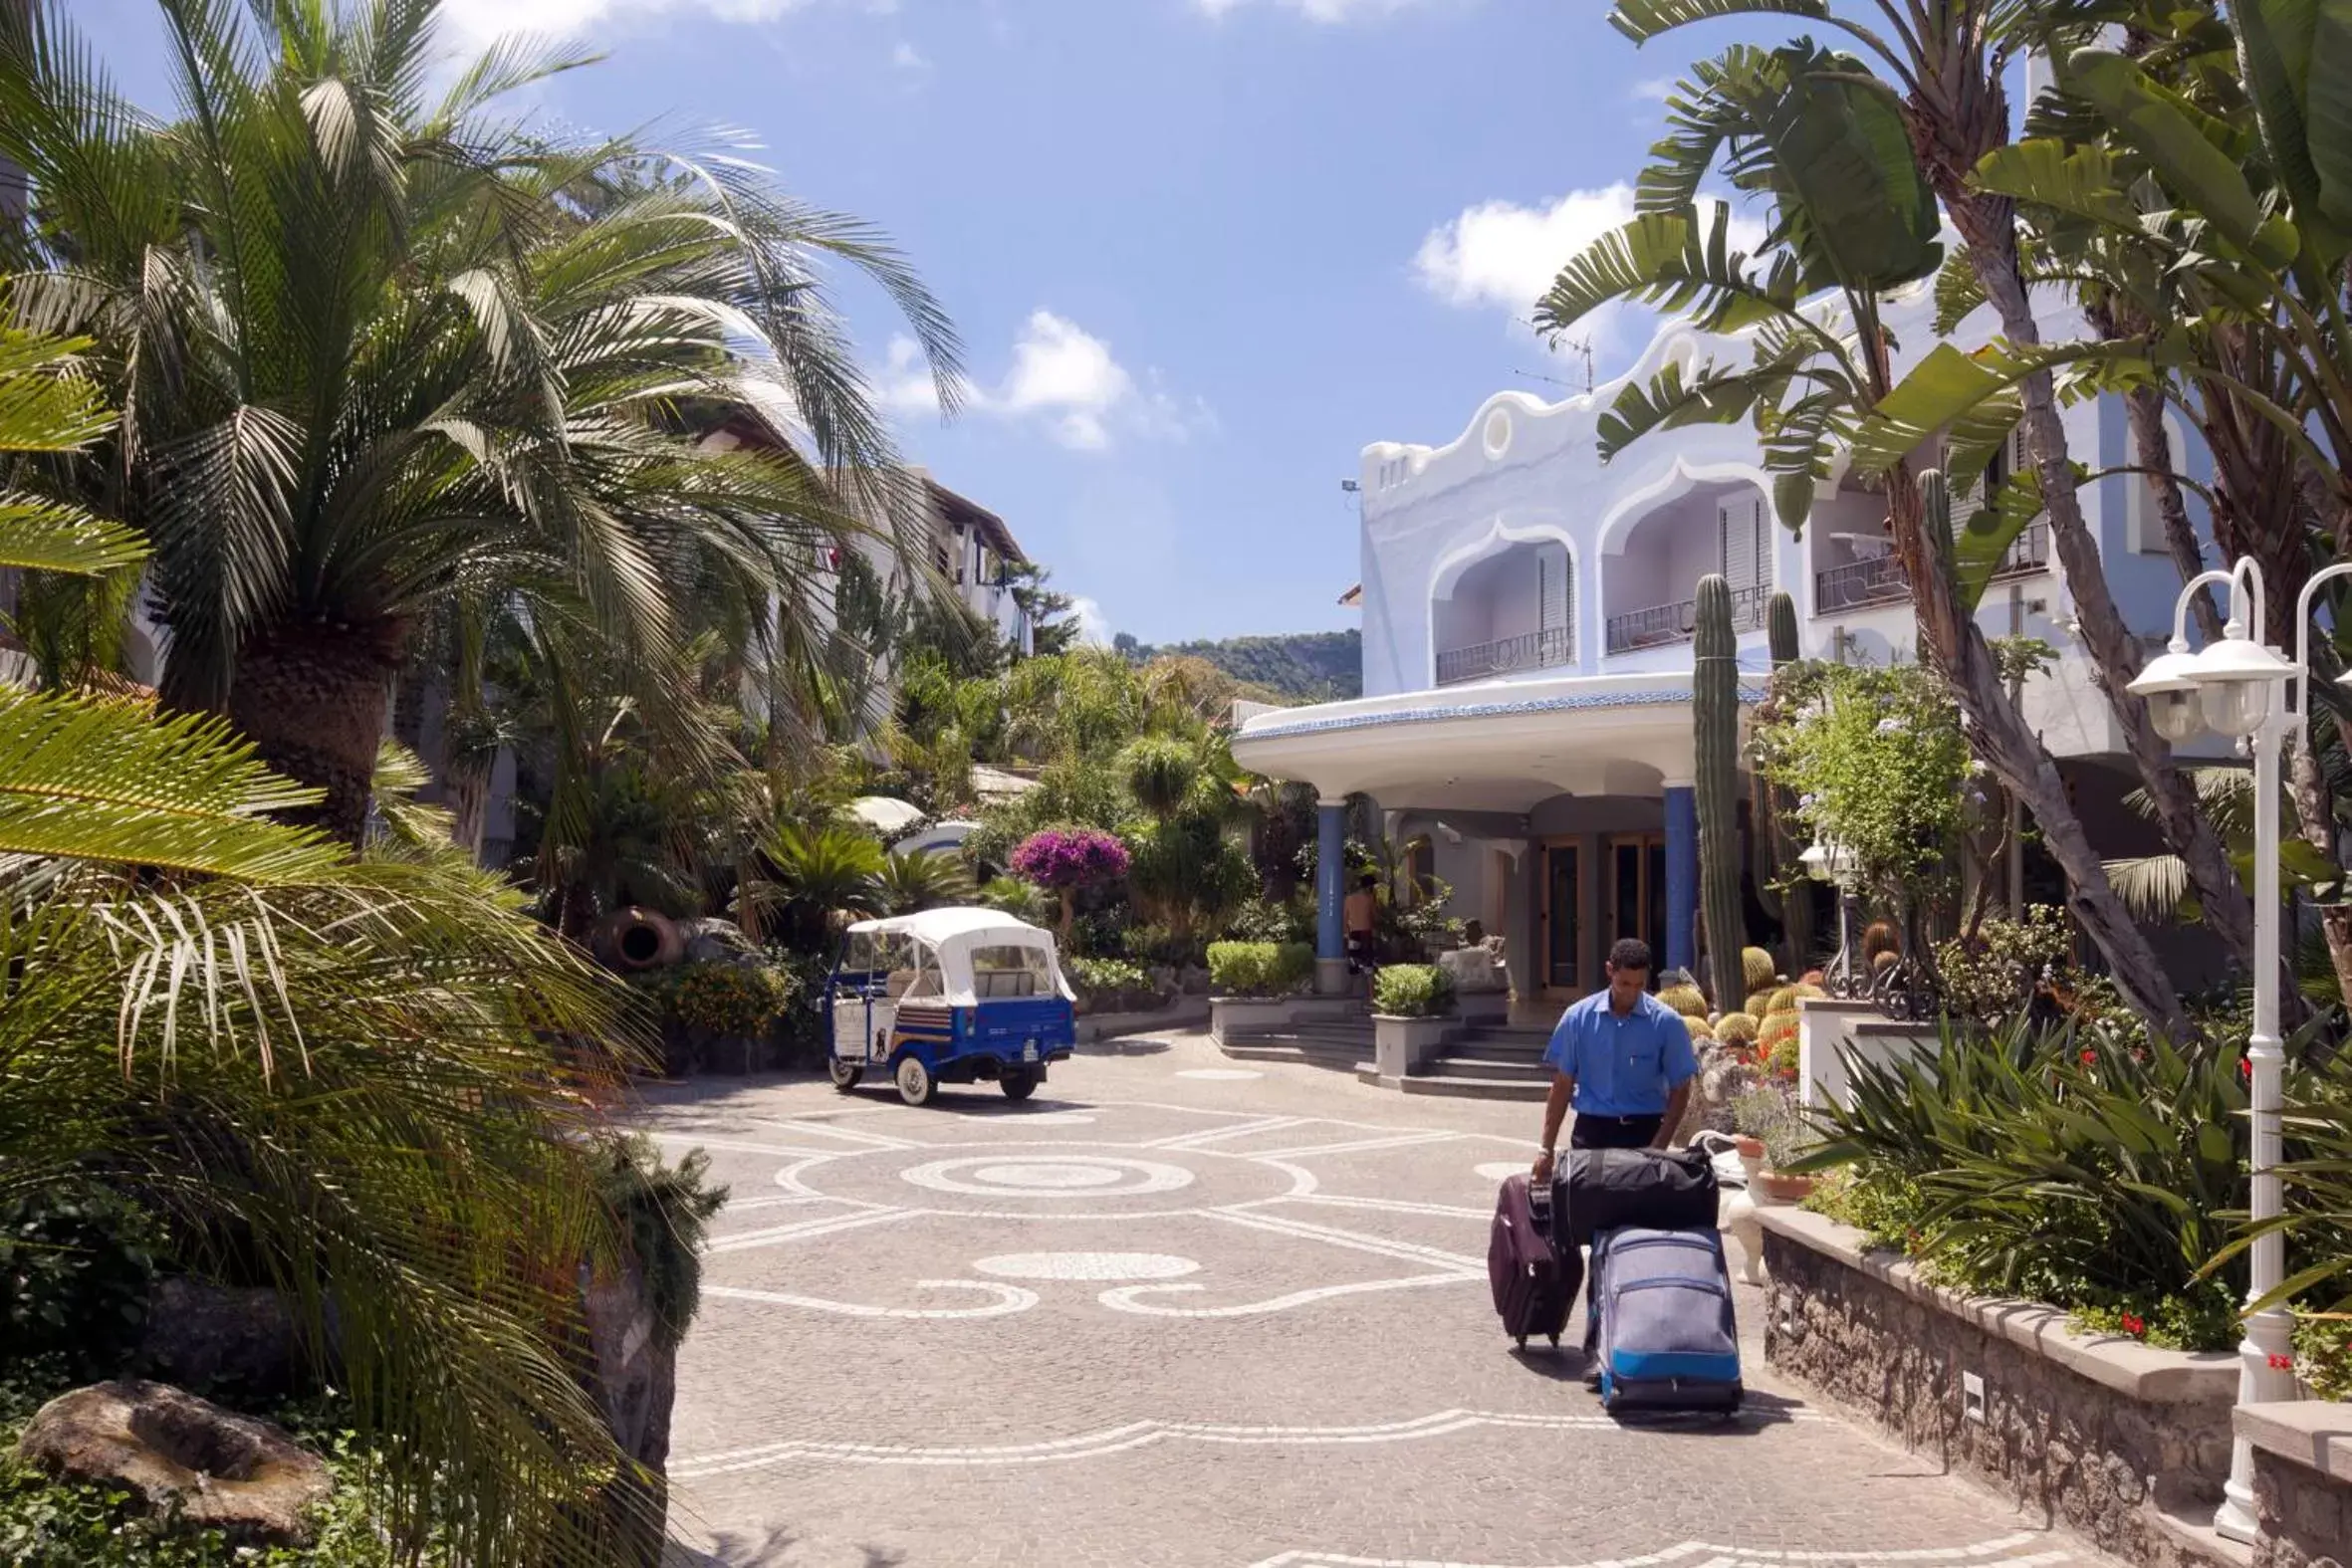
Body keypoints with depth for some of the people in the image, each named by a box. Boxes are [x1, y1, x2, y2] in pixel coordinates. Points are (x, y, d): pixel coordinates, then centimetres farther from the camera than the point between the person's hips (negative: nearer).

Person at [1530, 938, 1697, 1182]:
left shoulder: (1665, 1022, -4)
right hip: (1591, 1131, 1)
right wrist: (1547, 1149, 1)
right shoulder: (1578, 1017, -1)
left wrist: (1657, 1148, -11)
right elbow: (1563, 1085, 4)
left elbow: (1680, 1091, 0)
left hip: (1643, 1133, -1)